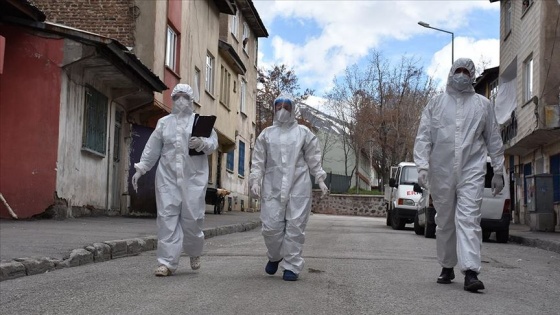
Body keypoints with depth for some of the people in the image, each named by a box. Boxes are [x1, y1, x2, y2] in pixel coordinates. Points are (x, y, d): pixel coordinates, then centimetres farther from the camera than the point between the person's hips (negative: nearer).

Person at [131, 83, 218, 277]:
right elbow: (152, 148, 14)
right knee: (167, 217, -4)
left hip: (194, 177, -2)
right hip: (168, 176, 2)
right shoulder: (164, 122, 15)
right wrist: (140, 169, 8)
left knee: (192, 218, -2)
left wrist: (202, 143, -22)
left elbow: (214, 142, -1)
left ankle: (194, 252, 27)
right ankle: (167, 262, -1)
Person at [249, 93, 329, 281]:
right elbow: (258, 161, 10)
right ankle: (274, 257, 26)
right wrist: (255, 180, -1)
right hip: (273, 188, 1)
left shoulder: (303, 132, 10)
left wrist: (320, 179, 1)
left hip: (298, 187, -1)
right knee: (271, 226, -2)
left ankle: (292, 266, 8)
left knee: (295, 226, -2)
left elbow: (314, 159, 9)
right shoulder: (266, 134, 12)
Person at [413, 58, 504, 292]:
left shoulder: (483, 105, 10)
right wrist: (422, 166, -9)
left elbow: (494, 140, 13)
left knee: (469, 219, -12)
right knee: (445, 221, 10)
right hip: (442, 173, 1)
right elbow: (423, 137, 3)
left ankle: (471, 273, -18)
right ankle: (447, 267, 24)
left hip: (471, 171, -1)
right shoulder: (436, 104, 8)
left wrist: (498, 171, 11)